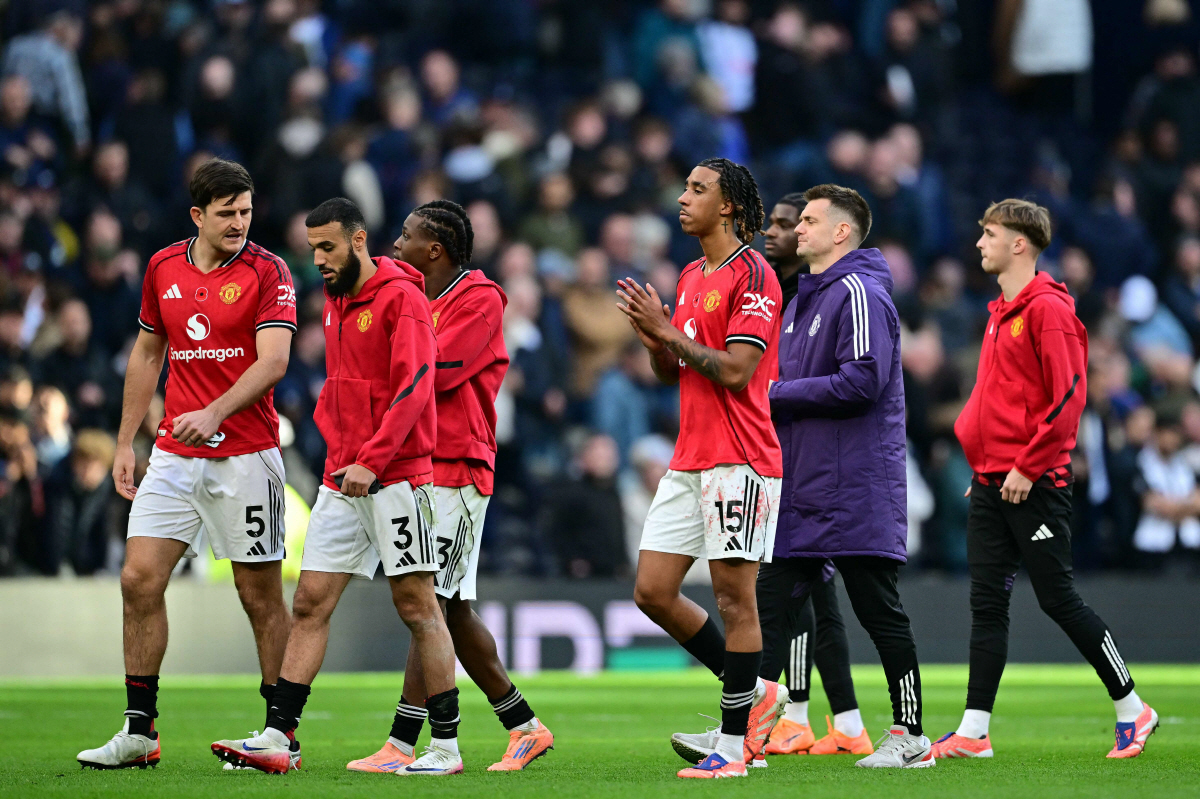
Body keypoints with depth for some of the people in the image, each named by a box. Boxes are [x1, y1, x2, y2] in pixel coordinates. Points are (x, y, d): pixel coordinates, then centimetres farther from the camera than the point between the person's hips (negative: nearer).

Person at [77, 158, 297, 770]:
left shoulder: (266, 272, -7)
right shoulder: (163, 268, 9)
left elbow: (273, 360, -18)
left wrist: (215, 412, -31)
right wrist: (125, 442, 16)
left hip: (246, 455, -5)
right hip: (174, 455, 5)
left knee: (261, 595, -1)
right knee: (139, 577, -3)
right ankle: (139, 730, 4)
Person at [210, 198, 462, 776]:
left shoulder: (401, 297, -9)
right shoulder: (335, 302, 17)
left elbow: (413, 386, -18)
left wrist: (372, 459, -23)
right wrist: (339, 453, 11)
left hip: (396, 474, -8)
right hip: (343, 482, 8)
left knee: (417, 607, -4)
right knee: (310, 603, 2)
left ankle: (447, 745, 1)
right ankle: (279, 738, 1)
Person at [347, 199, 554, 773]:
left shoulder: (478, 300, -10)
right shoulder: (416, 300, 18)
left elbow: (431, 372, -18)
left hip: (455, 472, -9)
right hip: (416, 469, 9)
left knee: (432, 605, -11)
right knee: (452, 611, 10)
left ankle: (401, 746, -15)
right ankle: (526, 728, 19)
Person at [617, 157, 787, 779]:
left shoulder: (752, 275, -10)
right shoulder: (692, 277, 18)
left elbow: (735, 371, -18)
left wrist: (667, 331, -13)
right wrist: (651, 335, 2)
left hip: (739, 459, -9)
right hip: (688, 461, 9)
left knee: (734, 598, -5)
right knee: (652, 592, 5)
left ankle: (734, 741, 1)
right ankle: (754, 693, 18)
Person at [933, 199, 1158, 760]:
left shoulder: (1048, 309, -11)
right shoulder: (1001, 312, 17)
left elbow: (1068, 397, -18)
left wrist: (1027, 467, -18)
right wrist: (985, 468, 18)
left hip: (1034, 484, -9)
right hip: (992, 483, 9)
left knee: (1058, 599, -4)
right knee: (986, 603, 4)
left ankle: (1132, 708, 9)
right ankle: (974, 731, 2)